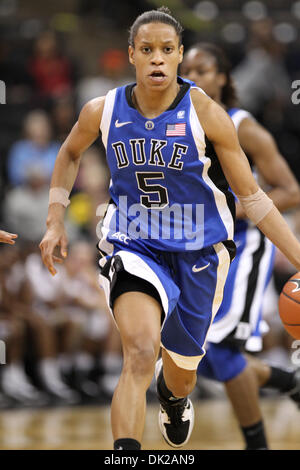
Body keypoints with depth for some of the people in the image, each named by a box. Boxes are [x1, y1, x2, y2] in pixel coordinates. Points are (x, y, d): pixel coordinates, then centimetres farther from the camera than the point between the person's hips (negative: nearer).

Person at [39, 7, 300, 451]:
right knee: (141, 351, -30)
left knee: (182, 372, 20)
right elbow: (70, 153, 15)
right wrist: (55, 221, 7)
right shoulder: (103, 111, -9)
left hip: (198, 251, 1)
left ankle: (174, 397, 58)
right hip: (133, 245, -1)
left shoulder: (206, 114, -15)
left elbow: (252, 196, -8)